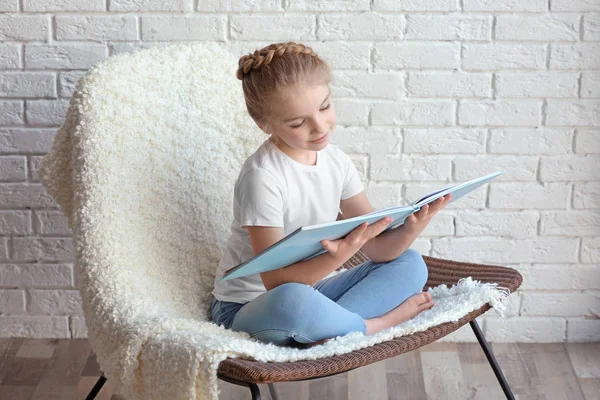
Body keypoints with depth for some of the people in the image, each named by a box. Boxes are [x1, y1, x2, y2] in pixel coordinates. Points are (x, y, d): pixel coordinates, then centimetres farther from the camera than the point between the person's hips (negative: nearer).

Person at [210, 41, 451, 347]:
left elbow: (377, 248, 0)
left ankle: (329, 325, -22)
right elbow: (277, 283, -24)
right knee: (292, 300, -42)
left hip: (309, 289, 8)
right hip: (247, 309, -7)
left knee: (409, 264, -3)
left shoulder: (336, 162, 1)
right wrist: (338, 257, -40)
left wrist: (410, 229, -23)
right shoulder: (262, 177, -21)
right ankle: (377, 324, -15)